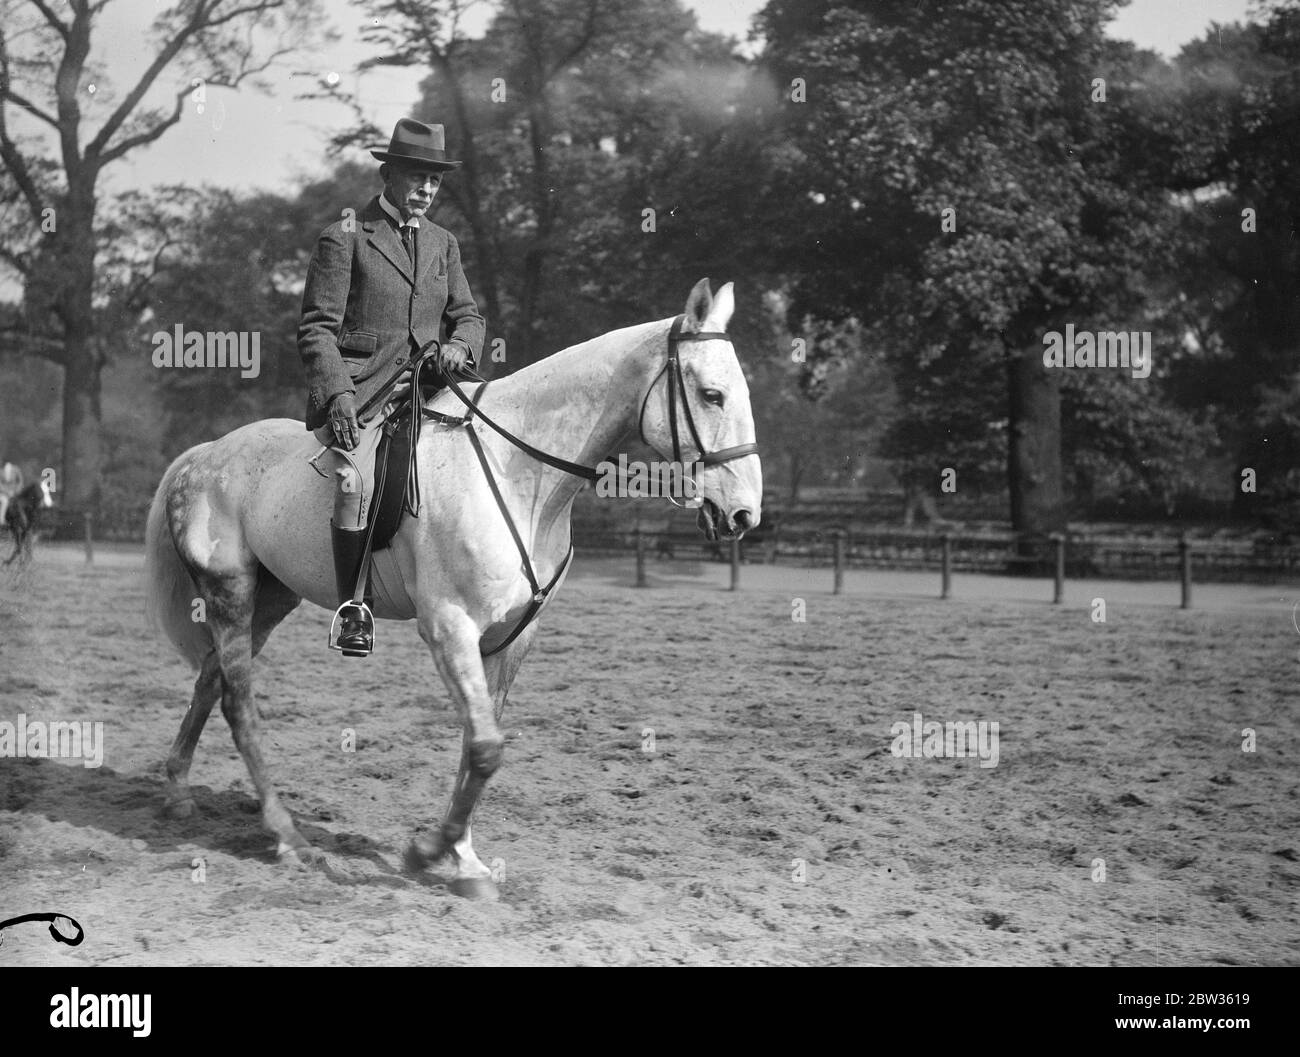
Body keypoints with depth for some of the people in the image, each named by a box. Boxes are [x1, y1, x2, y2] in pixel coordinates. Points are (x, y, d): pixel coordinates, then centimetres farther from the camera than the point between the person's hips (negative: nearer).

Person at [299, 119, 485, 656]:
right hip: (359, 388, -6)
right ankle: (352, 607, -21)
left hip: (426, 387, 6)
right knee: (356, 481, -30)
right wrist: (338, 394, -18)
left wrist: (459, 345, -4)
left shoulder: (442, 243, 19)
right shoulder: (344, 238, 0)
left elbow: (467, 314, 21)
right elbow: (317, 328, -4)